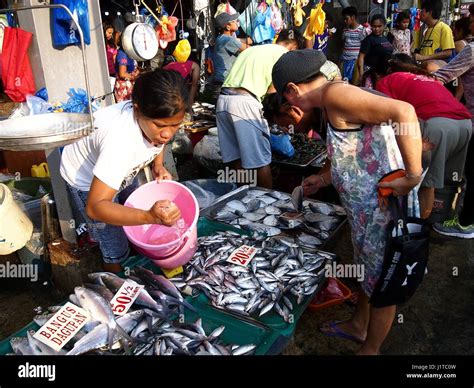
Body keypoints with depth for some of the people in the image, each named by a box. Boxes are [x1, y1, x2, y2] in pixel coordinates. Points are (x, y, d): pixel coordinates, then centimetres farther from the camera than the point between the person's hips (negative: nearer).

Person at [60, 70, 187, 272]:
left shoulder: (156, 115, -25)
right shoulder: (120, 140, -46)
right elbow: (95, 207, -47)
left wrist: (158, 165, -17)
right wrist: (150, 217, -60)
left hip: (121, 171, 6)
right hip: (86, 180, -6)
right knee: (115, 248, 3)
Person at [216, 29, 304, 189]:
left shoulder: (252, 49, 30)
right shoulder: (283, 54, 8)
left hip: (223, 99, 8)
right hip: (245, 102, -8)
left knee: (237, 158, 13)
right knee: (262, 160, 2)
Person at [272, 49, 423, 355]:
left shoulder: (334, 93, -19)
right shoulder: (335, 102, 11)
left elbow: (403, 111, -30)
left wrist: (413, 177, -28)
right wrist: (322, 179, 26)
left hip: (384, 208, -10)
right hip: (368, 206, 10)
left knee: (381, 283, 12)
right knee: (368, 271, 27)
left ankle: (370, 348, 34)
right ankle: (358, 326, 50)